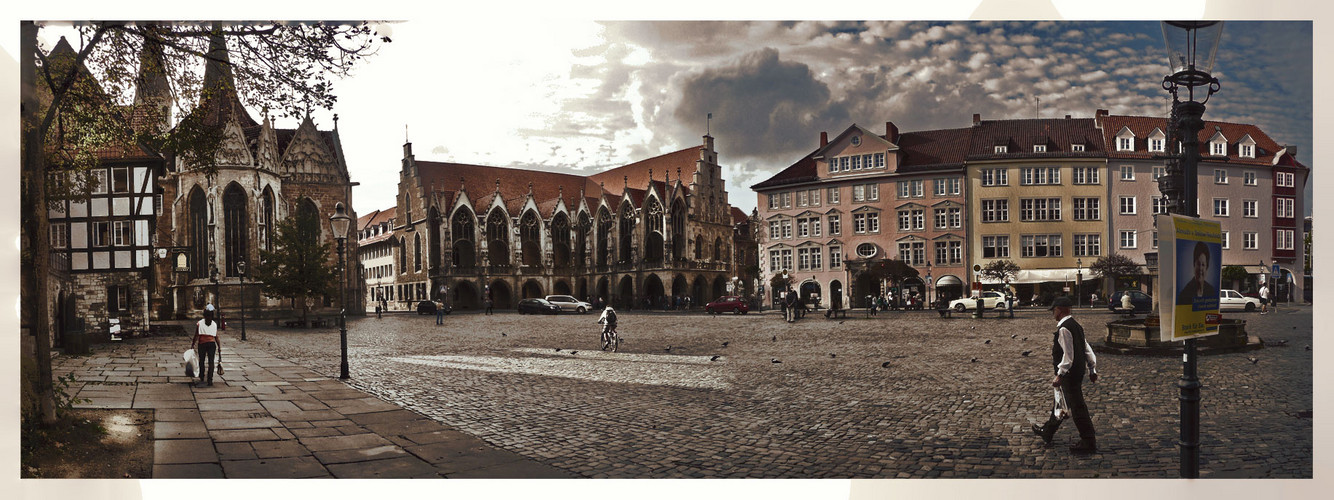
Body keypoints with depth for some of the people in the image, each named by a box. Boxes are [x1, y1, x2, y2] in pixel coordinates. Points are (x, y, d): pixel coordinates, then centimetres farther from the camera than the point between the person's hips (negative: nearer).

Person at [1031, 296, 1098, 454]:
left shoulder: (1064, 329, -21)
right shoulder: (1075, 325, 10)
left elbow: (1068, 355, -25)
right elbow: (1087, 349, 14)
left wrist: (1060, 375, -23)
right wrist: (1092, 369, 19)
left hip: (1069, 374, -11)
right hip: (1078, 372, 11)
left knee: (1076, 407, -2)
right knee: (1060, 403, 21)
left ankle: (1089, 443, 5)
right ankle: (1047, 432, 36)